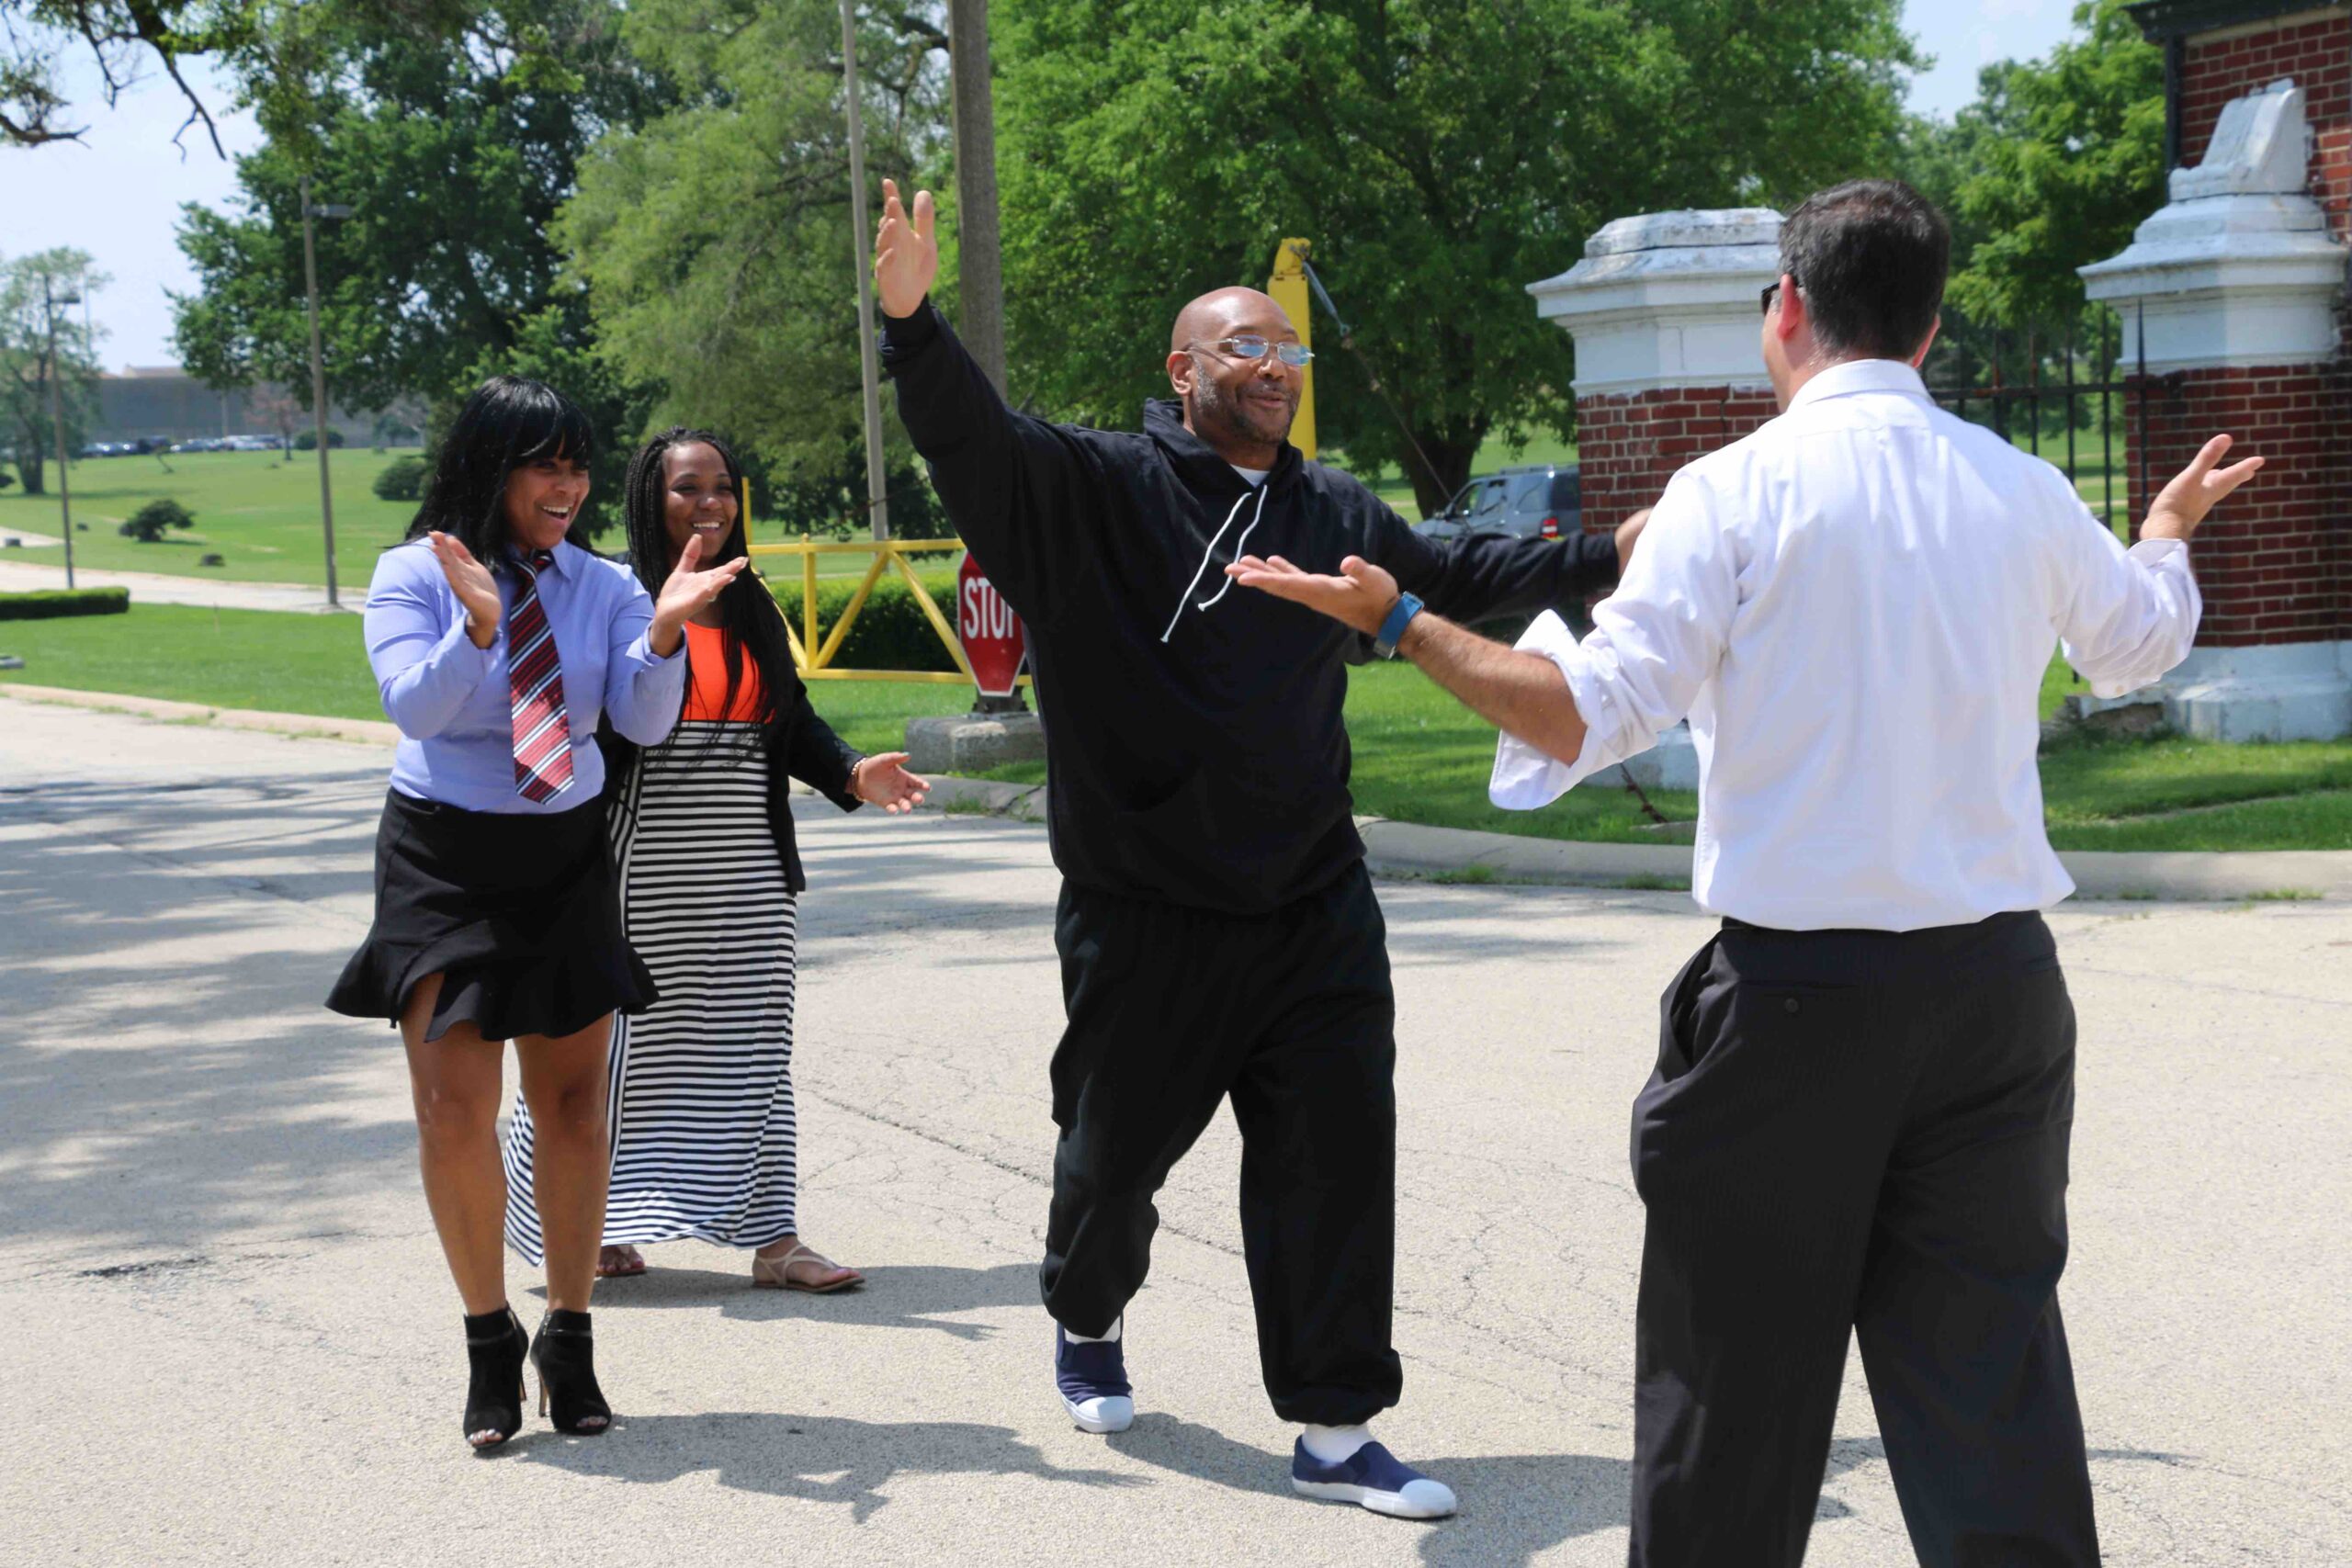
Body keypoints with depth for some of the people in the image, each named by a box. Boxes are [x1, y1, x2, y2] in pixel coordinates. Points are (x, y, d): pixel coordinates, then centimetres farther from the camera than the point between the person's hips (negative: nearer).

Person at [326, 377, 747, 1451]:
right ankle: (490, 1342, 9)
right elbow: (414, 706, -18)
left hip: (565, 858, 2)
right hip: (443, 858, -2)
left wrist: (663, 632, -26)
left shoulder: (602, 587, 1)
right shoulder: (414, 575, -5)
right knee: (453, 1108, -8)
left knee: (573, 1102, 5)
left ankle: (570, 1341, 18)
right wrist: (477, 627, -34)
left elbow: (644, 722, -9)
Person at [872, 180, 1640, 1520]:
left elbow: (1455, 576, 27)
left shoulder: (1335, 512, 12)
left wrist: (1604, 556, 24)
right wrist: (911, 321, -39)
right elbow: (976, 439, -22)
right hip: (1146, 917, -4)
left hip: (1312, 907, 4)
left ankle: (1335, 1429, 5)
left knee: (1338, 1156, -3)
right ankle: (1090, 1324, 44)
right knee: (1116, 1151, 12)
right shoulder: (1093, 490, -6)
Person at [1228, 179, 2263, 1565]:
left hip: (1793, 992, -3)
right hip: (1997, 984, 4)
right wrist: (2173, 528, 48)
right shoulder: (2026, 496, 5)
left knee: (1736, 1374, 9)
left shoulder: (1739, 491, -9)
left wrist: (1397, 620, -4)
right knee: (1989, 1377, 7)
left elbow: (1585, 716, -15)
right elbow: (2142, 640, 26)